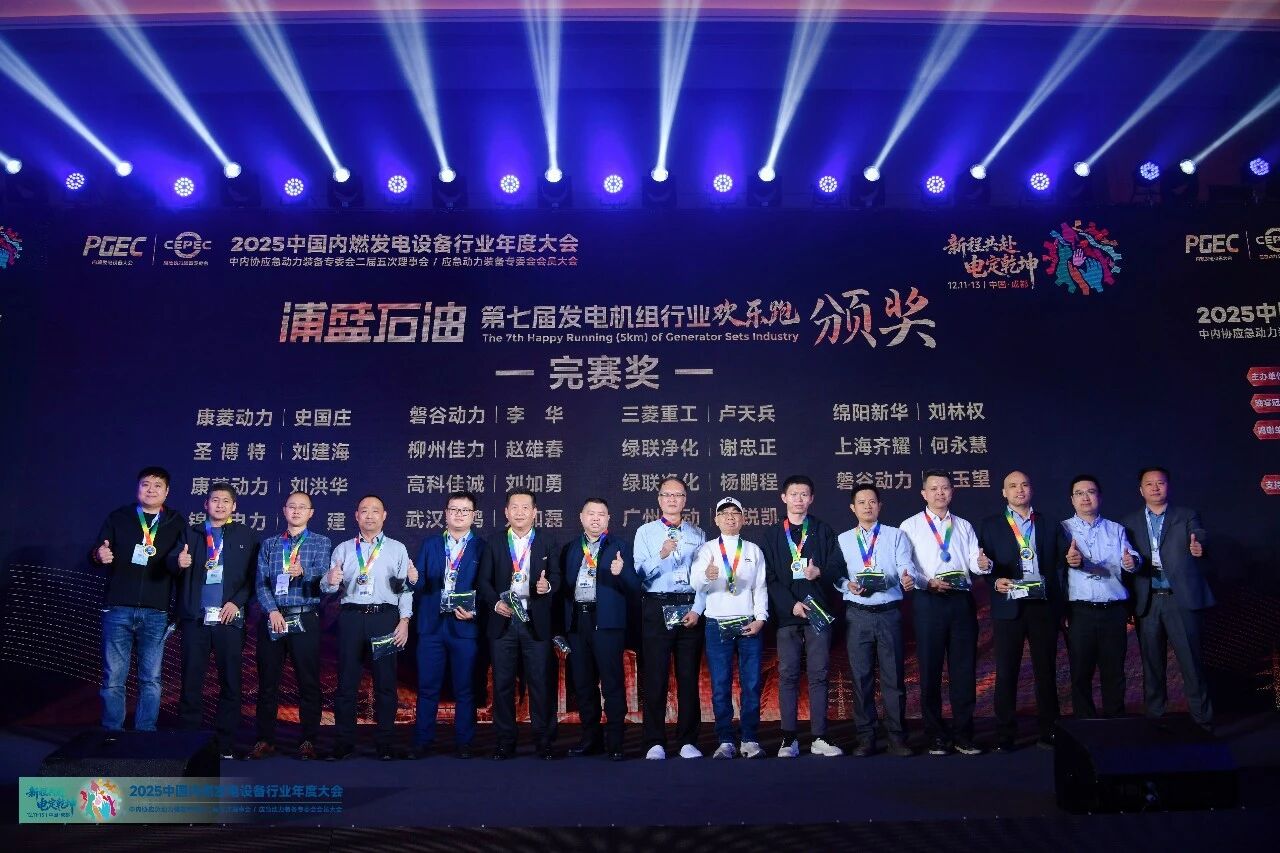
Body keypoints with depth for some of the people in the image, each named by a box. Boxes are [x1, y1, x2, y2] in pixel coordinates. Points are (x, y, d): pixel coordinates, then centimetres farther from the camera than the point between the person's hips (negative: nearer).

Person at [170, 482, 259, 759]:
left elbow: (253, 576, 5)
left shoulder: (246, 536, 9)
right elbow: (172, 563, -2)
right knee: (191, 682, 2)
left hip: (229, 618, 0)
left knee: (230, 684, 2)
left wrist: (237, 602, -7)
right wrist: (179, 562, -25)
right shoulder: (190, 533, 12)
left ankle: (226, 746, 9)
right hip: (195, 619, 1)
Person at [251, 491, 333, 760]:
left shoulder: (321, 543, 7)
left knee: (309, 682, 0)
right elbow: (261, 583, 6)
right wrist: (272, 611, -9)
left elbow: (323, 577, -8)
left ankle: (308, 740, 8)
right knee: (268, 681, 7)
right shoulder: (269, 544, 13)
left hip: (305, 620, -2)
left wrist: (303, 572, -29)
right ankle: (265, 739, 16)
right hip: (272, 618, 2)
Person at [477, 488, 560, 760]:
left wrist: (548, 585, -18)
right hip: (503, 620, 1)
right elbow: (484, 580, 5)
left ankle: (544, 741, 11)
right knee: (503, 683, 6)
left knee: (540, 683, 1)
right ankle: (505, 742, 16)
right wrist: (495, 603, -10)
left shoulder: (547, 541, 5)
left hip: (536, 622, -1)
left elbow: (557, 576, 3)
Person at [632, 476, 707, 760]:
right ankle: (655, 742, 7)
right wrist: (661, 555, -20)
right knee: (655, 677, -1)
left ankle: (688, 741, 13)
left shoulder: (697, 534, 12)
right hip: (656, 607, -1)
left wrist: (697, 609, -5)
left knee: (689, 676, 5)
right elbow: (639, 574, -5)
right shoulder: (645, 532, 6)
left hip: (690, 610, 2)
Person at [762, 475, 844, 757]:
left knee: (818, 676, 1)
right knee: (788, 676, 0)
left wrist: (820, 572, -16)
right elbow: (770, 577, 3)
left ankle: (818, 738, 6)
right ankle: (789, 739, 5)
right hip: (786, 614, 0)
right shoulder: (773, 536, 11)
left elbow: (839, 567, 5)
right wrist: (792, 604, -10)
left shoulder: (824, 531, 11)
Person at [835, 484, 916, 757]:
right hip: (857, 614, 1)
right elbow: (837, 576, 5)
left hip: (889, 613, -1)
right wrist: (848, 585, -16)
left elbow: (905, 566, -7)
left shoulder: (896, 535, 7)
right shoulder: (843, 540, 11)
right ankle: (865, 737, 15)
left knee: (893, 675, 1)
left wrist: (908, 579, -29)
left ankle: (897, 737, 12)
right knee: (861, 676, 4)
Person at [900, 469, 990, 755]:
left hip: (962, 600, 3)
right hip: (928, 601, -3)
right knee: (930, 670, 2)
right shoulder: (911, 526, 5)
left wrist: (983, 564, -18)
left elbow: (974, 561, 4)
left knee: (964, 668, 4)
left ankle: (963, 734, 15)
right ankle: (936, 736, 12)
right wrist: (928, 582, -18)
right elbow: (905, 567, -3)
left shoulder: (964, 526, 17)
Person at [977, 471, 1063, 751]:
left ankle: (1048, 731, 16)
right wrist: (995, 581, -15)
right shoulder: (990, 525, 7)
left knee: (1046, 671, 6)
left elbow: (1056, 565, 8)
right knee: (1006, 672, 1)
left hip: (1044, 605, 2)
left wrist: (1060, 606, -4)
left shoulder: (1048, 525, 13)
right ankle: (1005, 736, 7)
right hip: (1009, 606, -2)